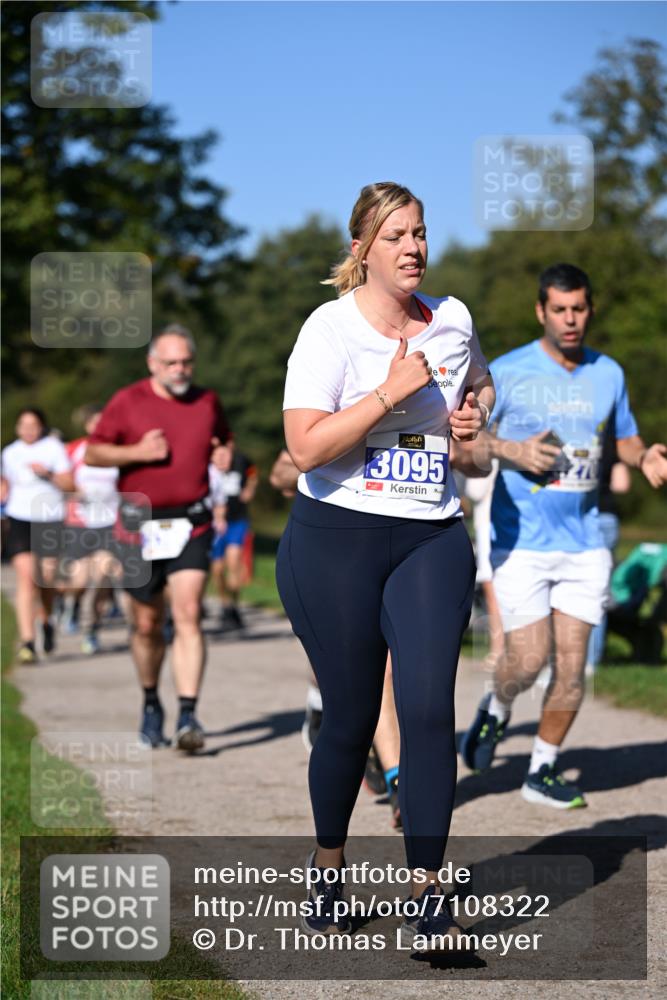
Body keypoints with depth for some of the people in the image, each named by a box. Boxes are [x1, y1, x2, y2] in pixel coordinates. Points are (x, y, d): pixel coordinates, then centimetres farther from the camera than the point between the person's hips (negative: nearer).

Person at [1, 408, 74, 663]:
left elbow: (69, 483, -3)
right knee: (26, 577, -14)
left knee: (46, 579, 4)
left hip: (50, 520, 0)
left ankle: (47, 620, 38)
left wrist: (48, 474, -17)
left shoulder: (53, 448, 0)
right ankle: (27, 642, -17)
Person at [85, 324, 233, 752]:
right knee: (147, 624, 8)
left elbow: (223, 440, 26)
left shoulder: (208, 402, 8)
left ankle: (188, 716, -18)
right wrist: (138, 452, -14)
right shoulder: (128, 402, 0)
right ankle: (151, 705, 31)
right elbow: (93, 453, 2)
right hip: (141, 526, 0)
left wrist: (224, 454, 2)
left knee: (188, 615, -15)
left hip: (191, 524, 0)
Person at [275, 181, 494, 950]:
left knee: (428, 706, -11)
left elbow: (480, 383, 30)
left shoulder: (451, 320, 8)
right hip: (336, 540, -3)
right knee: (350, 718, 4)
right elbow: (306, 447, -18)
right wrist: (391, 392, -20)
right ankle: (328, 872, 29)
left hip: (431, 539, 3)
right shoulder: (331, 329, -8)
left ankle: (427, 896, -6)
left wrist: (475, 412, 8)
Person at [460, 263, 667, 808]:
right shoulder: (507, 373, -5)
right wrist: (511, 451, -18)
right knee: (528, 659, -8)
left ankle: (542, 770, 17)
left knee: (572, 667, 1)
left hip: (584, 543, 3)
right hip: (523, 542, -3)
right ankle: (497, 709, 27)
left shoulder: (608, 373, 7)